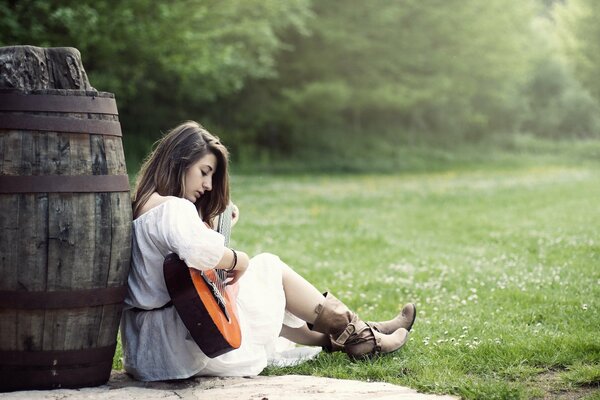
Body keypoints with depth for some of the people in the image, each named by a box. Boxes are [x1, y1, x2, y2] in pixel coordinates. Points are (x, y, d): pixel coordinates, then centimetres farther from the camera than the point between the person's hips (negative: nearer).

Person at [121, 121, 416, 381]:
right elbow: (201, 251, -37)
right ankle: (367, 339, 22)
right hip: (186, 348, -9)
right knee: (270, 268, 10)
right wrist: (238, 261, -17)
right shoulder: (173, 208, -17)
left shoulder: (142, 207, 13)